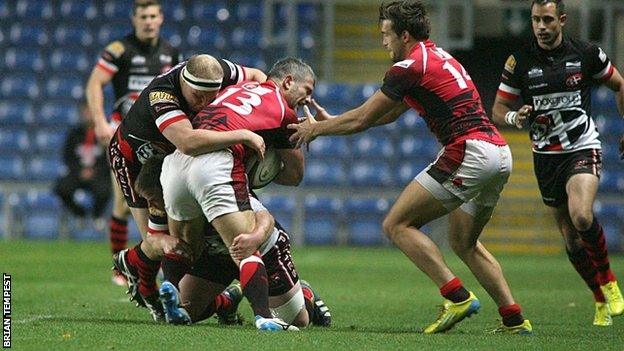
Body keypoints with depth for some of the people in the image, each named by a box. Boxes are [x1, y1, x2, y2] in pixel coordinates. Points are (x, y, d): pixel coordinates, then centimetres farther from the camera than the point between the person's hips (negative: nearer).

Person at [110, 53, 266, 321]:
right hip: (133, 156, -6)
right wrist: (243, 136, -57)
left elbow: (257, 77, -3)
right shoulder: (160, 96, -45)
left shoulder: (219, 71, -25)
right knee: (161, 244, -10)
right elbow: (188, 142, -63)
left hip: (171, 157, 6)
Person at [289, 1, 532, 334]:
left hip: (469, 153, -10)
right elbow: (388, 114, 32)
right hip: (499, 153, 10)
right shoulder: (436, 56, 23)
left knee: (397, 225, -4)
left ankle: (457, 297, -13)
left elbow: (362, 119, 1)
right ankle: (515, 319, 15)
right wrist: (331, 121, 32)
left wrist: (317, 128, 17)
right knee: (463, 242, 23)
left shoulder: (409, 67, -6)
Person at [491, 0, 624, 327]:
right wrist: (515, 117, -20)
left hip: (583, 148, -2)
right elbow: (498, 109, 2)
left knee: (581, 216, -28)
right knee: (572, 239, 4)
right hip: (545, 157, 3)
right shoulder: (520, 61, -4)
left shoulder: (586, 53, -4)